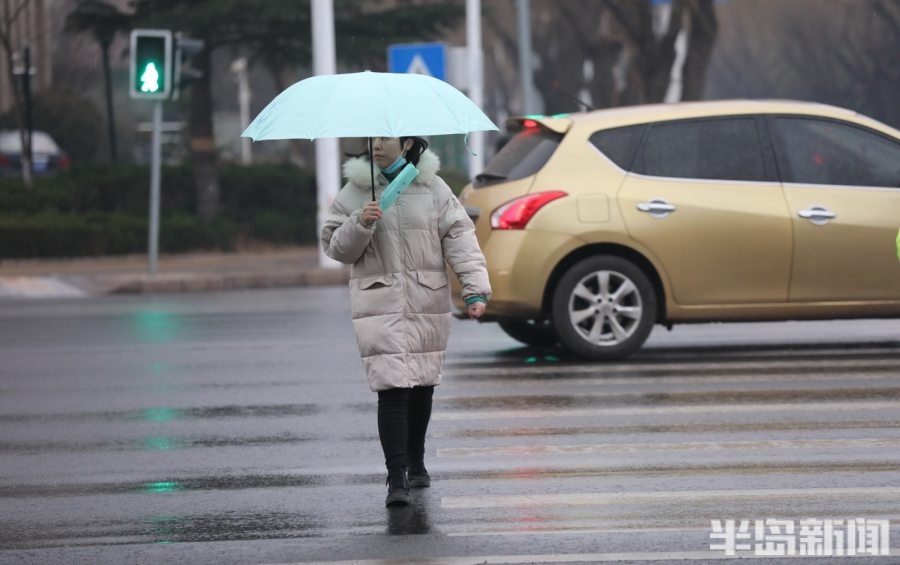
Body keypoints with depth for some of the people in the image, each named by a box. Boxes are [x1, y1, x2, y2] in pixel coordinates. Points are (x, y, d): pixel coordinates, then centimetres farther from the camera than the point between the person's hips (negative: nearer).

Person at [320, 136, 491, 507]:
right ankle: (396, 480, -16)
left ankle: (416, 463, 34)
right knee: (391, 390, -13)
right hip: (379, 308, -2)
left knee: (421, 387, 13)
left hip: (428, 307, 2)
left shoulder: (433, 189, 3)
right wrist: (360, 224, -16)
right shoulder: (355, 192, 3)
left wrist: (475, 289, -13)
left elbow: (459, 239, -3)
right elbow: (335, 247, 4)